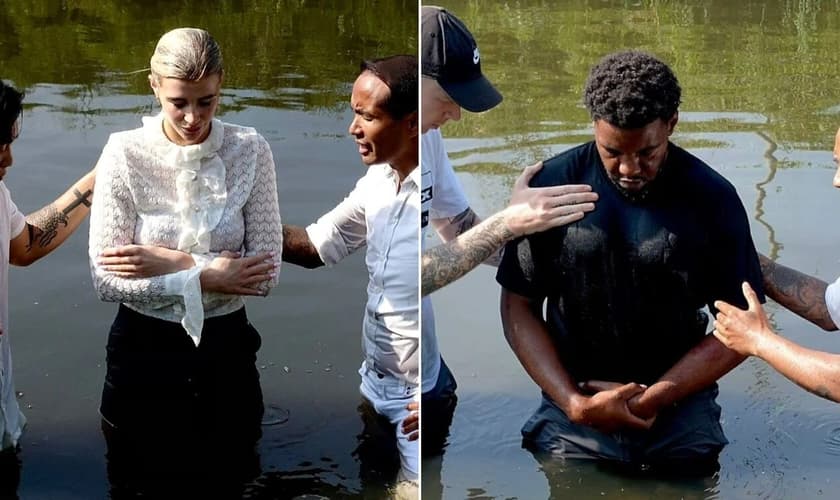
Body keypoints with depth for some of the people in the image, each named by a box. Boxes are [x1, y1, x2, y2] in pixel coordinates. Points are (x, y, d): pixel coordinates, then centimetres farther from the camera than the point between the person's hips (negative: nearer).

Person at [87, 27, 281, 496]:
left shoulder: (250, 150, -9)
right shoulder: (124, 153, -12)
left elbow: (266, 271, -13)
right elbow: (106, 277, -16)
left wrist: (173, 263, -19)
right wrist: (206, 276, -20)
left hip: (225, 349, 1)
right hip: (144, 352, -1)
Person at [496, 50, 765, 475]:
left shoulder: (712, 198, -7)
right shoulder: (554, 185, -7)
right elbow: (519, 307, -2)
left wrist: (653, 399, -12)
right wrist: (575, 404, -13)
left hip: (680, 410, 0)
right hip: (574, 406, 0)